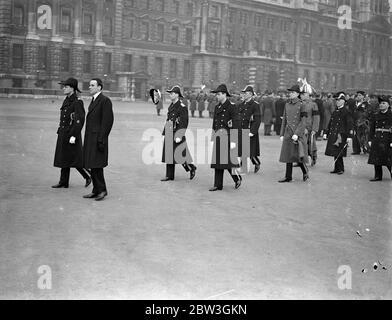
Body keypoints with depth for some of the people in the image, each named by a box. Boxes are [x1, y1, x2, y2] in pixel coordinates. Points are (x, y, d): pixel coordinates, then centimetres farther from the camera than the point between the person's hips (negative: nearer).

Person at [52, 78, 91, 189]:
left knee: (75, 159, -4)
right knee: (64, 158, 10)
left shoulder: (77, 102, -15)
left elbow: (80, 120, -20)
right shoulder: (66, 100, 12)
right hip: (63, 134, 9)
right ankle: (63, 182, 15)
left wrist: (73, 136, -23)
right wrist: (60, 133, 18)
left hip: (71, 134, -9)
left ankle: (88, 176, 13)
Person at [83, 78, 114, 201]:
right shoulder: (93, 101, 19)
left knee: (96, 166, -8)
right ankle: (96, 191, 15)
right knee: (92, 166, 10)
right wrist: (87, 138, 16)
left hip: (98, 138, -9)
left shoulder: (105, 101, -10)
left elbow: (108, 121, -15)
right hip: (90, 138, 9)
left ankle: (102, 190, 2)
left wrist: (101, 139, -19)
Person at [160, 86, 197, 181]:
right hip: (169, 134, 8)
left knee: (179, 154, -4)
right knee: (169, 155, 7)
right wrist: (165, 132, 17)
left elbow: (184, 122, -17)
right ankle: (169, 176, 12)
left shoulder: (182, 107, -13)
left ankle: (192, 168, 17)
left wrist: (179, 136, -22)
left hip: (177, 133, -8)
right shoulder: (171, 106, 13)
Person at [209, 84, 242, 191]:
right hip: (218, 136, 7)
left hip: (226, 135, -7)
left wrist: (233, 141, -16)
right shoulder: (217, 107, 14)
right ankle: (218, 185, 10)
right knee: (217, 160, 6)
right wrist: (213, 139, 17)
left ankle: (237, 178, 17)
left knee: (227, 160, -6)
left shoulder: (231, 107, -9)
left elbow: (235, 125, -12)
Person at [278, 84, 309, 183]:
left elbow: (303, 122, -11)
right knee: (288, 156, 6)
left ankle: (305, 172, 21)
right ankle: (288, 177, 12)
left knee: (298, 155, -3)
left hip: (298, 134, -5)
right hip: (288, 134, 5)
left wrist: (297, 134, -18)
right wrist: (282, 134, 10)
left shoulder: (301, 105, -7)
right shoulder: (287, 105, 9)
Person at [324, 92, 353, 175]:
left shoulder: (346, 112, -6)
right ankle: (337, 168, 16)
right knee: (335, 152, 8)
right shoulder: (335, 111, 16)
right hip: (333, 135, 7)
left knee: (338, 153, -7)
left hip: (341, 135, -7)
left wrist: (349, 136, -16)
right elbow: (330, 123, 20)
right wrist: (326, 133, 16)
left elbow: (350, 124, -10)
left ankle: (340, 169, 4)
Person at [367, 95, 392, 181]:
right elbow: (372, 129, 12)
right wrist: (370, 139, 5)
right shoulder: (375, 116, 12)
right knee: (376, 158, 6)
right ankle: (378, 176, 14)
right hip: (376, 139, 5)